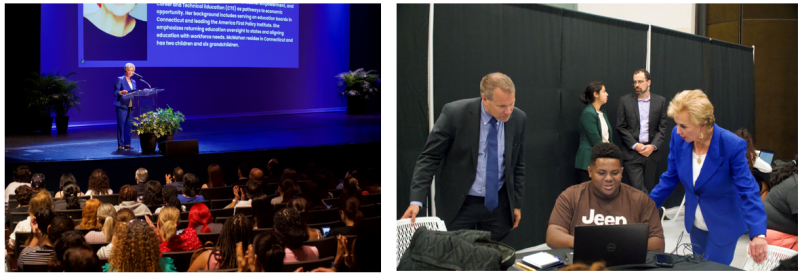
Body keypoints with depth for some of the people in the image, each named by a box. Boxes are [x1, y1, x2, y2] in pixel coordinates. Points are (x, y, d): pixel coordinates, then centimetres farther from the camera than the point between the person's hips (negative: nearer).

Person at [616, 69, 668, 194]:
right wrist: (635, 145, -9)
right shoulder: (625, 100, 3)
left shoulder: (660, 101, 7)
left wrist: (653, 146, -8)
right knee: (638, 189, -12)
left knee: (649, 189, 5)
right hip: (632, 152, -2)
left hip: (652, 152, 2)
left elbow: (662, 127, 6)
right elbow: (621, 127, 1)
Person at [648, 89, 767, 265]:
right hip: (695, 223, 5)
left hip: (723, 227, -5)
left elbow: (748, 191, -27)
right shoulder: (678, 137, -14)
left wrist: (758, 234, -39)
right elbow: (670, 178, -1)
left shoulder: (732, 146, -27)